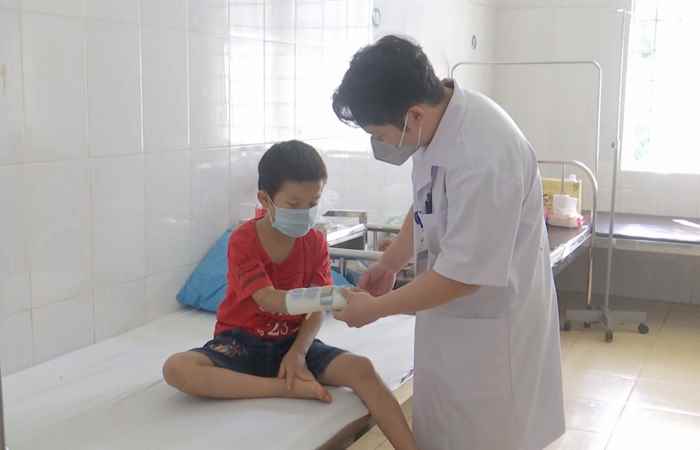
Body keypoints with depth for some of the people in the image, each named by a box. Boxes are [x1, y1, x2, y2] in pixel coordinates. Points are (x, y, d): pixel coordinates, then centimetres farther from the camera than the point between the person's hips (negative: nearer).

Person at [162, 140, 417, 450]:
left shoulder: (316, 243, -3)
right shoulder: (242, 241, -15)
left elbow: (318, 309, -4)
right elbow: (268, 300, -28)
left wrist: (298, 352, -23)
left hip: (291, 341, 2)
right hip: (241, 341, -2)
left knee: (362, 369, -24)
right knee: (175, 369, -31)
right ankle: (290, 388, -30)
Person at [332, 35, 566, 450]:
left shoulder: (483, 158, -34)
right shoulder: (438, 119, -5)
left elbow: (464, 274, -28)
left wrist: (374, 308, -17)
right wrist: (389, 264, 10)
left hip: (491, 323, -8)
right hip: (455, 314, 8)